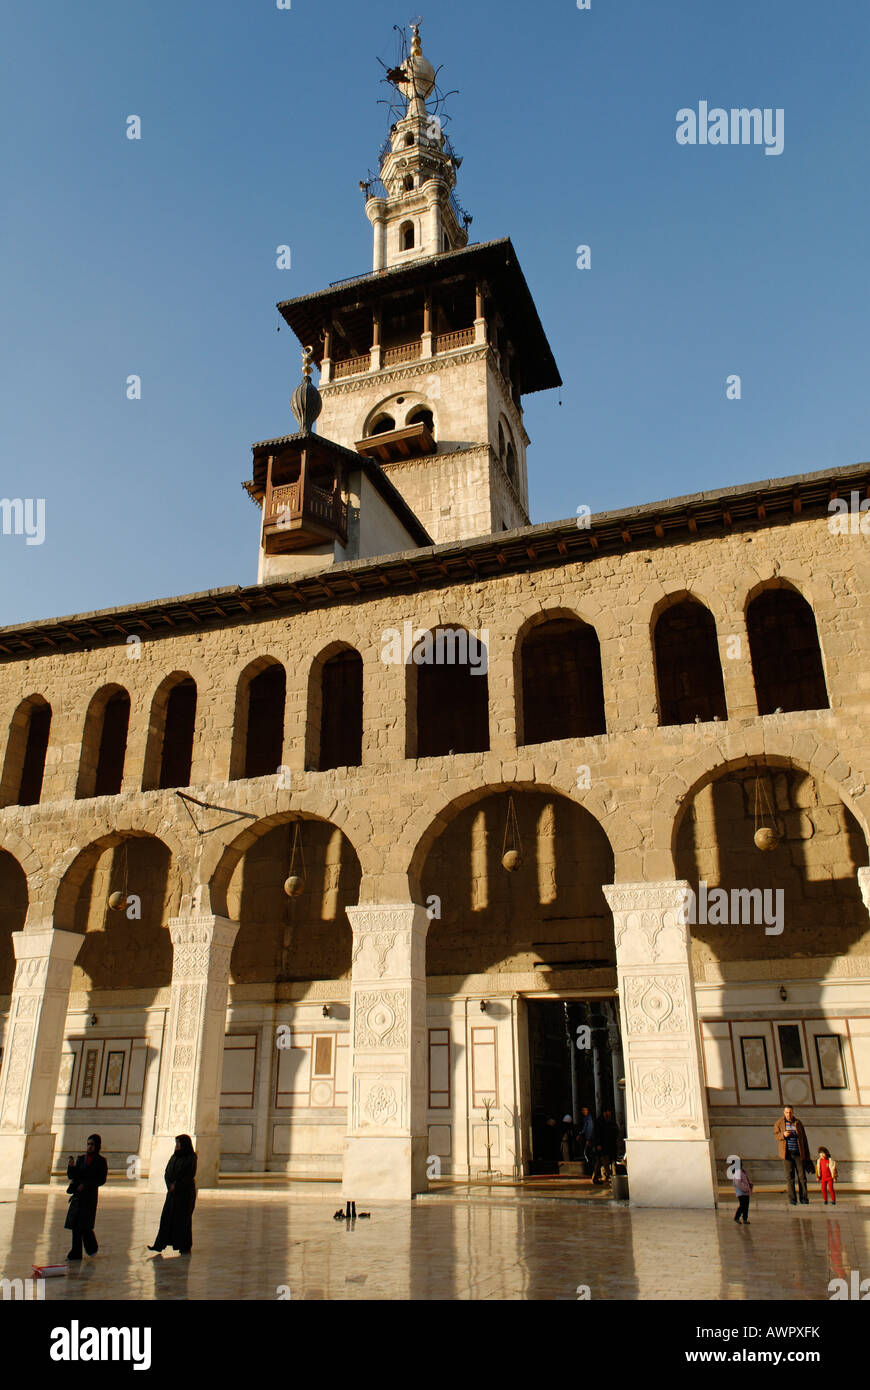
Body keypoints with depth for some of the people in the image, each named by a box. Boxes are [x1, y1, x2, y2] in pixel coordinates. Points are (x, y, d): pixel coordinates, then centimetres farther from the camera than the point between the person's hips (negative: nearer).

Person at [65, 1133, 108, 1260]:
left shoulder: (101, 1161, 0)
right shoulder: (81, 1158, 11)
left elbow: (102, 1180, -5)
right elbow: (71, 1176, 6)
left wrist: (85, 1184, -14)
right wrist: (71, 1166, -13)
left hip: (90, 1195, -4)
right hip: (77, 1195, 4)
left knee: (84, 1224, -7)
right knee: (75, 1224, 1)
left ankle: (92, 1247, 15)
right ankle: (76, 1253, 9)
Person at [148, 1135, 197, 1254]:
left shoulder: (191, 1158, -10)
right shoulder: (174, 1157, 9)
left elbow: (190, 1176, -15)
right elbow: (167, 1173, 7)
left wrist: (176, 1186, -15)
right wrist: (170, 1185, -9)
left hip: (185, 1192, -6)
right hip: (172, 1192, 6)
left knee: (183, 1218, -1)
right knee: (167, 1217, 2)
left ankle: (186, 1247, 9)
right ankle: (159, 1244, 5)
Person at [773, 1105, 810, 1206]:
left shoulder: (798, 1123, 4)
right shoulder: (780, 1122, 2)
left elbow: (804, 1139, 8)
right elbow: (775, 1135, 6)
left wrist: (807, 1156, 6)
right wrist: (783, 1135, -17)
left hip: (798, 1153, 1)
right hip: (787, 1153, -1)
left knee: (802, 1176, 0)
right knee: (790, 1177, 1)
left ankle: (804, 1199, 9)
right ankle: (792, 1199, 8)